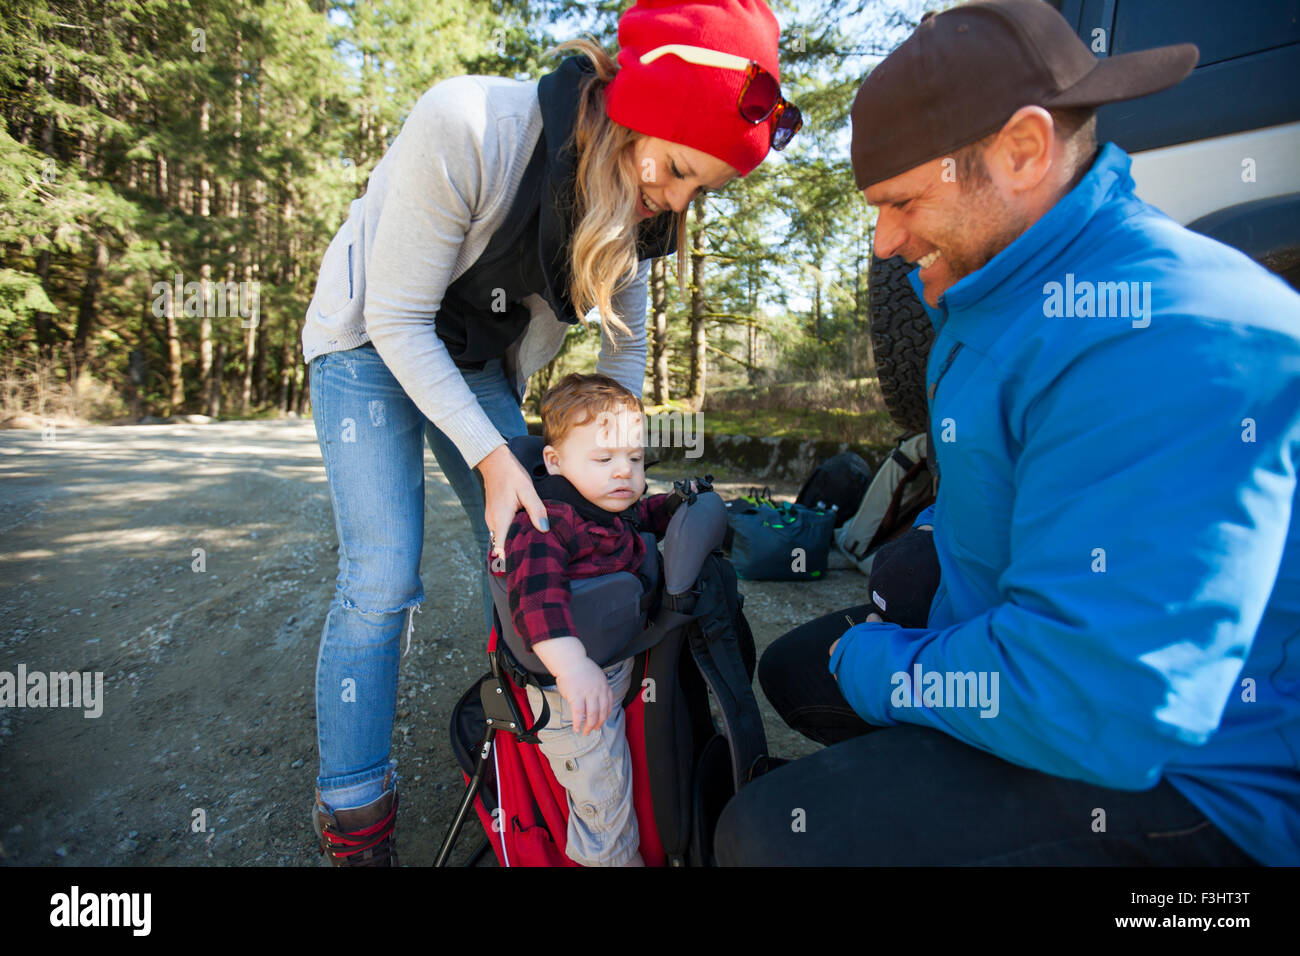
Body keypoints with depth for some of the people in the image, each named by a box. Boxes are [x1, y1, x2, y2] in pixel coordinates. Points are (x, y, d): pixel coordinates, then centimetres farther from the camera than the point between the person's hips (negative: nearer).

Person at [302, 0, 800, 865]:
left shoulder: (637, 201, -12)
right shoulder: (466, 128, -31)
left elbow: (627, 340, 1)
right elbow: (398, 320, -26)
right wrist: (491, 456, -29)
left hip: (479, 362, 5)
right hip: (371, 342, -5)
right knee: (383, 578, -14)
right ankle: (353, 815, 5)